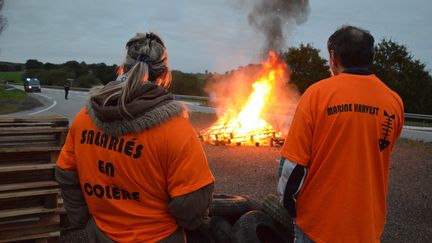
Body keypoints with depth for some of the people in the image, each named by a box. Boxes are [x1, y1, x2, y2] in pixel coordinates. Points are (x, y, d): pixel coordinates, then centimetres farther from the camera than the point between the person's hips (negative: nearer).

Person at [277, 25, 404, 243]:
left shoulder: (317, 93, -14)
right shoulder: (394, 102, -4)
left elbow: (294, 163, -14)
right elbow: (373, 156, 8)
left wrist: (287, 206, 0)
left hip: (318, 225, -3)